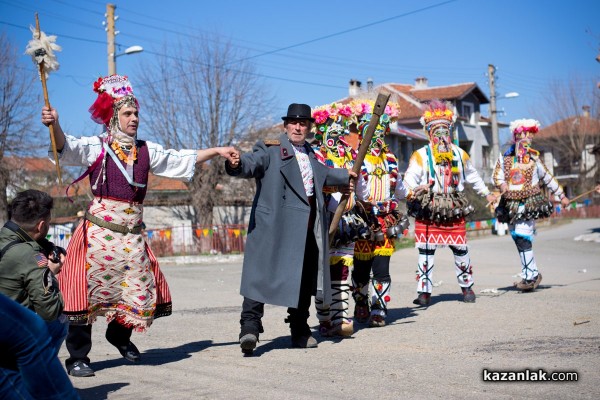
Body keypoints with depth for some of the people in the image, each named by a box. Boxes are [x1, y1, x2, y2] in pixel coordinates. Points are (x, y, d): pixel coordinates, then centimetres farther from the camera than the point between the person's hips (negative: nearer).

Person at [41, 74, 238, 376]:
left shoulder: (146, 151, 12)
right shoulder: (96, 147, -2)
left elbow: (182, 159, 20)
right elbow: (67, 148, -20)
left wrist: (217, 151, 16)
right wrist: (54, 125, -39)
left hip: (131, 235, 5)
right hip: (99, 231, -5)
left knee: (140, 292, 11)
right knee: (90, 290, -5)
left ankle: (120, 335, 38)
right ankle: (77, 357, 5)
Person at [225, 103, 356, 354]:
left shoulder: (310, 154, 20)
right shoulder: (270, 149, -2)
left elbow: (322, 174, 40)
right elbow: (251, 163, -21)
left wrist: (344, 176, 53)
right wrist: (236, 165, -43)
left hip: (308, 227, 7)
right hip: (275, 224, -7)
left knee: (305, 277, 12)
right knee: (262, 273, -14)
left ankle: (300, 330, 24)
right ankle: (250, 326, -14)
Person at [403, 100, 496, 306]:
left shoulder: (459, 154, 14)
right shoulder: (421, 155, -1)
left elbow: (472, 176, 28)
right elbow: (409, 178, -13)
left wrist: (487, 194, 31)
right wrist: (414, 190, -34)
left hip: (454, 212, 3)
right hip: (428, 212, -3)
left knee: (461, 250, 6)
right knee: (426, 252, -4)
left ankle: (467, 286, 22)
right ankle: (424, 291, 3)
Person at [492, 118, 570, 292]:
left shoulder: (534, 159, 5)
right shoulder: (504, 158, 7)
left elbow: (548, 178, 15)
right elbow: (496, 175, 11)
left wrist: (562, 196, 20)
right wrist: (502, 184, -12)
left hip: (529, 202, -3)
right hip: (511, 204, 3)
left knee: (523, 238, -15)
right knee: (518, 239, 4)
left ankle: (530, 277, -9)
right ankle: (533, 274, 17)